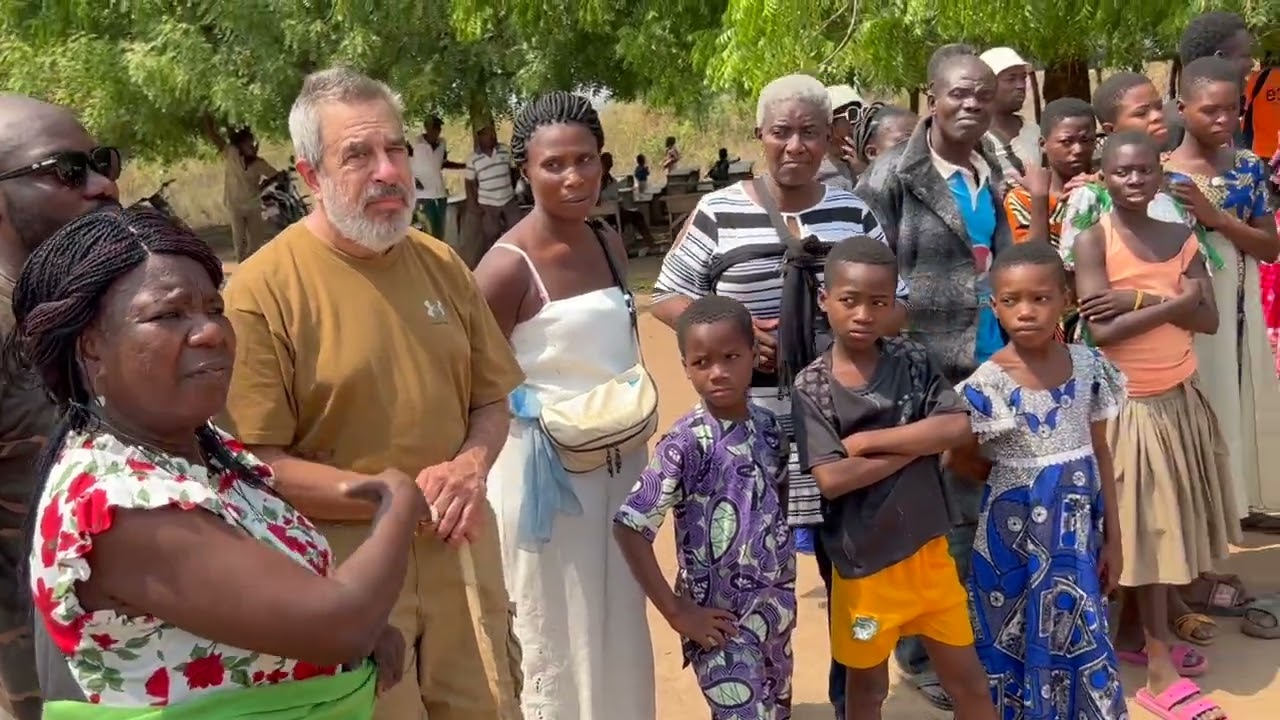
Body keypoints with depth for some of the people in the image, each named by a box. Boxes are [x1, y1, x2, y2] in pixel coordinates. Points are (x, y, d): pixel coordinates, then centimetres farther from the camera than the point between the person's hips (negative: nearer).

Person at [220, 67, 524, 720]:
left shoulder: (441, 264, 4)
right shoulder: (263, 289, -14)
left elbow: (490, 402, 11)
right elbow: (257, 463, -14)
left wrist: (471, 467, -9)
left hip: (460, 549, 6)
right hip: (345, 568, -5)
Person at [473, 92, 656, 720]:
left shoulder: (609, 246, 4)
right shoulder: (508, 266, -18)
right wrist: (542, 415, -23)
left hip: (620, 461, 7)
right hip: (547, 469, -7)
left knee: (621, 629, 19)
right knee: (560, 639, 9)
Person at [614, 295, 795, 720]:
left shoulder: (769, 427, -2)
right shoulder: (687, 443, -19)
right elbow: (629, 528, -22)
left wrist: (783, 595, 8)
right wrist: (676, 612, -18)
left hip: (775, 609, 6)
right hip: (721, 622, -6)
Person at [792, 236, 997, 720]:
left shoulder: (912, 360, -3)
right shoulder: (811, 386, -12)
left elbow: (958, 428, -15)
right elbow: (830, 479, -21)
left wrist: (869, 440, -17)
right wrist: (917, 443, -15)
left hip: (927, 547, 3)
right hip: (861, 561, -2)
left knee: (969, 680, 15)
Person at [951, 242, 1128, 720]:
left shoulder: (1088, 366, -3)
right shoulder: (987, 384, -15)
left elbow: (1100, 453, 4)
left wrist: (1112, 536, 6)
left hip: (1078, 527, 3)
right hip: (1015, 531, -3)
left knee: (1079, 636, 12)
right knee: (1015, 639, 9)